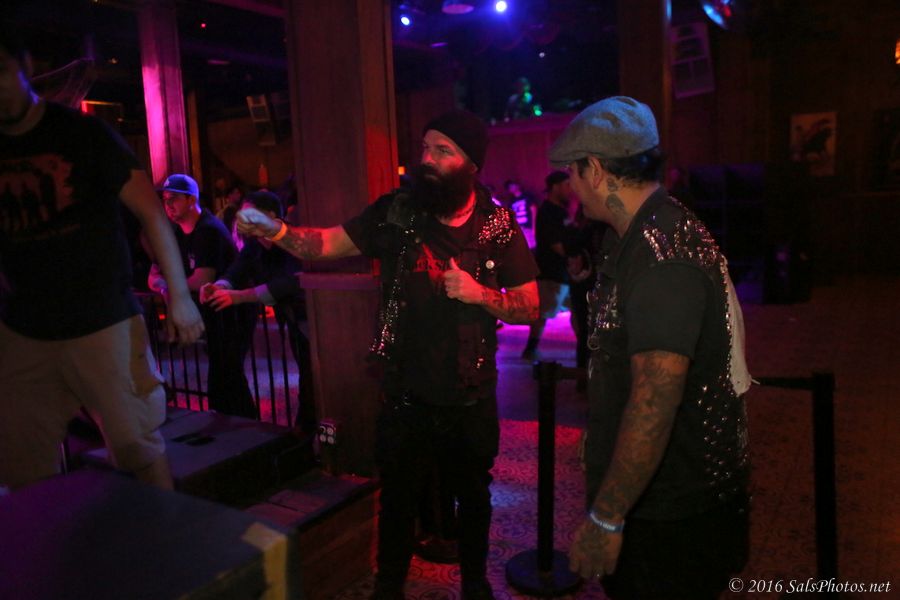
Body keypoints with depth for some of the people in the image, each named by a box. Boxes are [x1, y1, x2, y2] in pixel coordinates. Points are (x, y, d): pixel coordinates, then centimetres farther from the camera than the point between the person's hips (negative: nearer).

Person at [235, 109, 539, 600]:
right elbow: (328, 243, -8)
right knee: (398, 499, 16)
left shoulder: (499, 225, -7)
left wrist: (480, 295, -20)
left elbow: (530, 307, -3)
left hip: (472, 399, 1)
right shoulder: (397, 212, -7)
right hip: (406, 396, 0)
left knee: (473, 495, 21)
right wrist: (273, 229, -25)